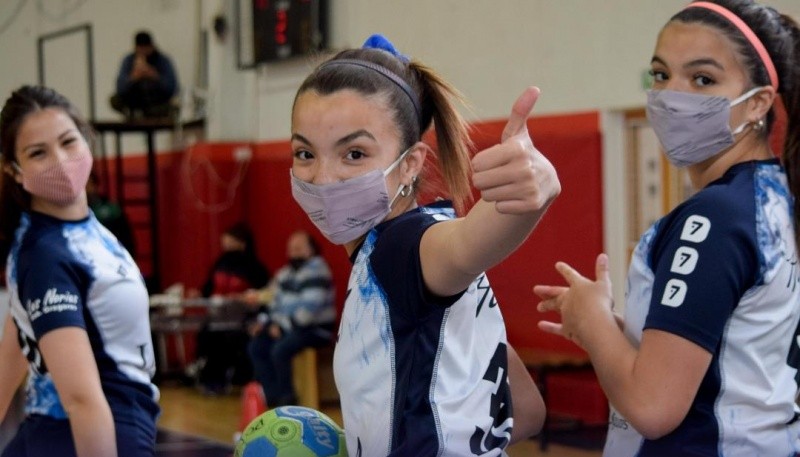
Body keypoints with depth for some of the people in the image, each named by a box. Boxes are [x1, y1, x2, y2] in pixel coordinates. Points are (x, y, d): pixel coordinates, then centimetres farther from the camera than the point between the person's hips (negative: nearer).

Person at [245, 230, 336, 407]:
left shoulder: (316, 271, -12)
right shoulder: (285, 273, 15)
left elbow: (310, 307, -21)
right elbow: (275, 301, 19)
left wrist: (284, 325, -20)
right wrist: (264, 321, 0)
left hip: (315, 329, -9)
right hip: (289, 327, 9)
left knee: (280, 350, -29)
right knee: (255, 347, -5)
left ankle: (286, 397, -14)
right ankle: (272, 395, -6)